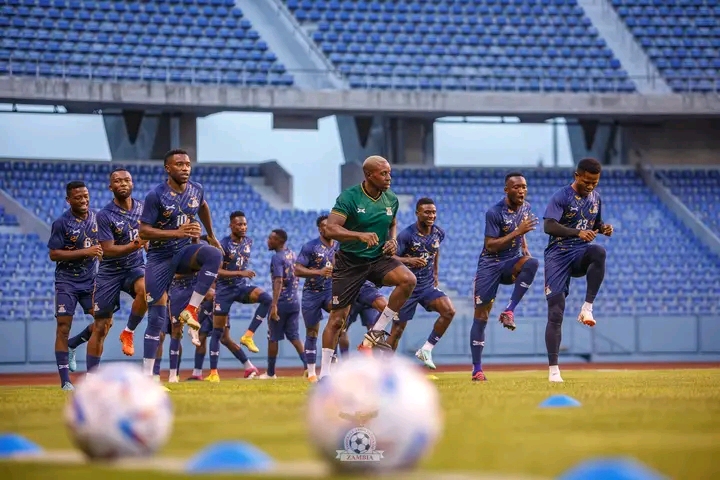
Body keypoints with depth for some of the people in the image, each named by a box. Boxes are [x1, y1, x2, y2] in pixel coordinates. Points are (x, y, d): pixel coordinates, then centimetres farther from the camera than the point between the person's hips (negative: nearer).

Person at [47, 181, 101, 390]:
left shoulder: (96, 218, 4)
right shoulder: (61, 223, -12)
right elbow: (54, 254, -16)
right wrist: (85, 252, -21)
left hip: (90, 280, 5)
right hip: (67, 281, -5)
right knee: (63, 327, -8)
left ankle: (71, 345, 23)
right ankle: (65, 381, -6)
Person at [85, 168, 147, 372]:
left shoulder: (142, 208, 0)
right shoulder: (105, 215, -14)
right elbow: (108, 250, -20)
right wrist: (135, 245, -32)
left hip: (135, 266, 2)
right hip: (110, 271, -2)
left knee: (145, 289, -34)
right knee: (101, 327, -1)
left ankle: (128, 332, -10)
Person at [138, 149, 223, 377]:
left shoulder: (196, 190, 0)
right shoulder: (156, 195, -16)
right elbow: (143, 231, -18)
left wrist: (211, 235, 31)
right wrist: (177, 232, -28)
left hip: (185, 251, 4)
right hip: (159, 257, -4)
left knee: (214, 254, -30)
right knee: (157, 318, -5)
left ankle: (191, 310, -24)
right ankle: (147, 375, 3)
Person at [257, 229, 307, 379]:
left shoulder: (277, 257, -14)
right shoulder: (292, 254, 9)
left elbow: (278, 281, -24)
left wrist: (274, 305, -29)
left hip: (281, 302, -7)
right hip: (294, 302, 7)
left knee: (273, 338, 5)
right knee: (294, 336, 10)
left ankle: (270, 372, 11)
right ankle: (307, 366, -4)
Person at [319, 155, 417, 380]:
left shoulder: (391, 199, 1)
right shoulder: (349, 197, -15)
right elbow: (330, 229, -24)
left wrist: (393, 240, 0)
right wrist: (361, 235, -37)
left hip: (379, 258, 4)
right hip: (350, 262, -4)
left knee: (408, 279, -25)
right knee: (337, 318, -1)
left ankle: (377, 331, -10)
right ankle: (324, 373, 10)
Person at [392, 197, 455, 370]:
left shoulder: (438, 233, 1)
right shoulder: (406, 235, -16)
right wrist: (408, 260, -37)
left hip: (428, 285, 5)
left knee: (449, 311, -18)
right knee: (398, 329, -2)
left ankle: (426, 349, -6)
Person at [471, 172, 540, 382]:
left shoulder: (525, 207, 4)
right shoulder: (494, 212, -17)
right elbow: (490, 246, -22)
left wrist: (525, 250, 7)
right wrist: (517, 232, -28)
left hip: (511, 262, 5)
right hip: (490, 264, -5)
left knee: (532, 263, -31)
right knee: (481, 315, -5)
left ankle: (509, 310, -22)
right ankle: (477, 369, 0)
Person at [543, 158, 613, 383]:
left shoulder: (595, 198, 11)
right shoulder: (561, 197, -9)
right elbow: (548, 226, -21)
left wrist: (603, 228, 0)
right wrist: (577, 232, -34)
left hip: (581, 255, 4)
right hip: (558, 255, -4)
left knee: (599, 252, -34)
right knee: (555, 313, -9)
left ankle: (587, 307, -24)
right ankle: (553, 370, -5)